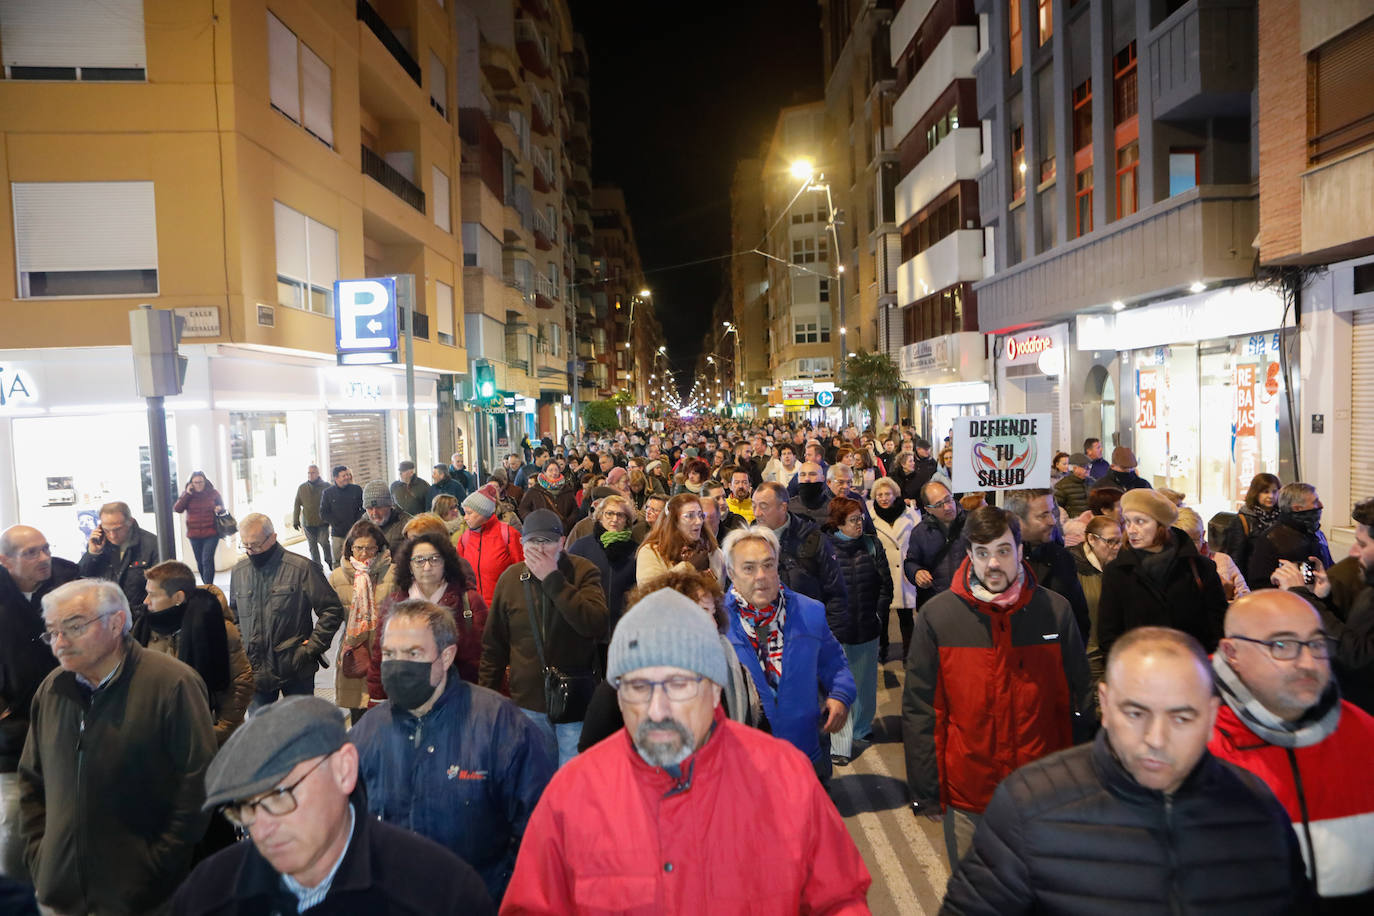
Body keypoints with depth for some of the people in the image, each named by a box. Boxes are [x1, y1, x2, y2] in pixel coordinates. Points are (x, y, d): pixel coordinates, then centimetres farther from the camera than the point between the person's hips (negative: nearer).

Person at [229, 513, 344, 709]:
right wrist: (239, 649, 8)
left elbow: (332, 610, -7)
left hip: (295, 670, -3)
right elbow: (234, 616, 21)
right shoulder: (239, 572, 7)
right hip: (255, 672, 4)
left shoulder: (301, 568, -9)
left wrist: (313, 647, -11)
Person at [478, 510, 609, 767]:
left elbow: (596, 625, -24)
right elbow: (493, 647, 12)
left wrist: (553, 580, -22)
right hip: (528, 702, 3)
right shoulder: (510, 578, 3)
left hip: (576, 700, -3)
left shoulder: (583, 571, -6)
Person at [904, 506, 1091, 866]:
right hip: (966, 797, -1)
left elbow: (1075, 702, 6)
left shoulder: (1055, 611, -2)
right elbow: (920, 710, -4)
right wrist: (926, 791, -5)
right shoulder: (937, 616, -7)